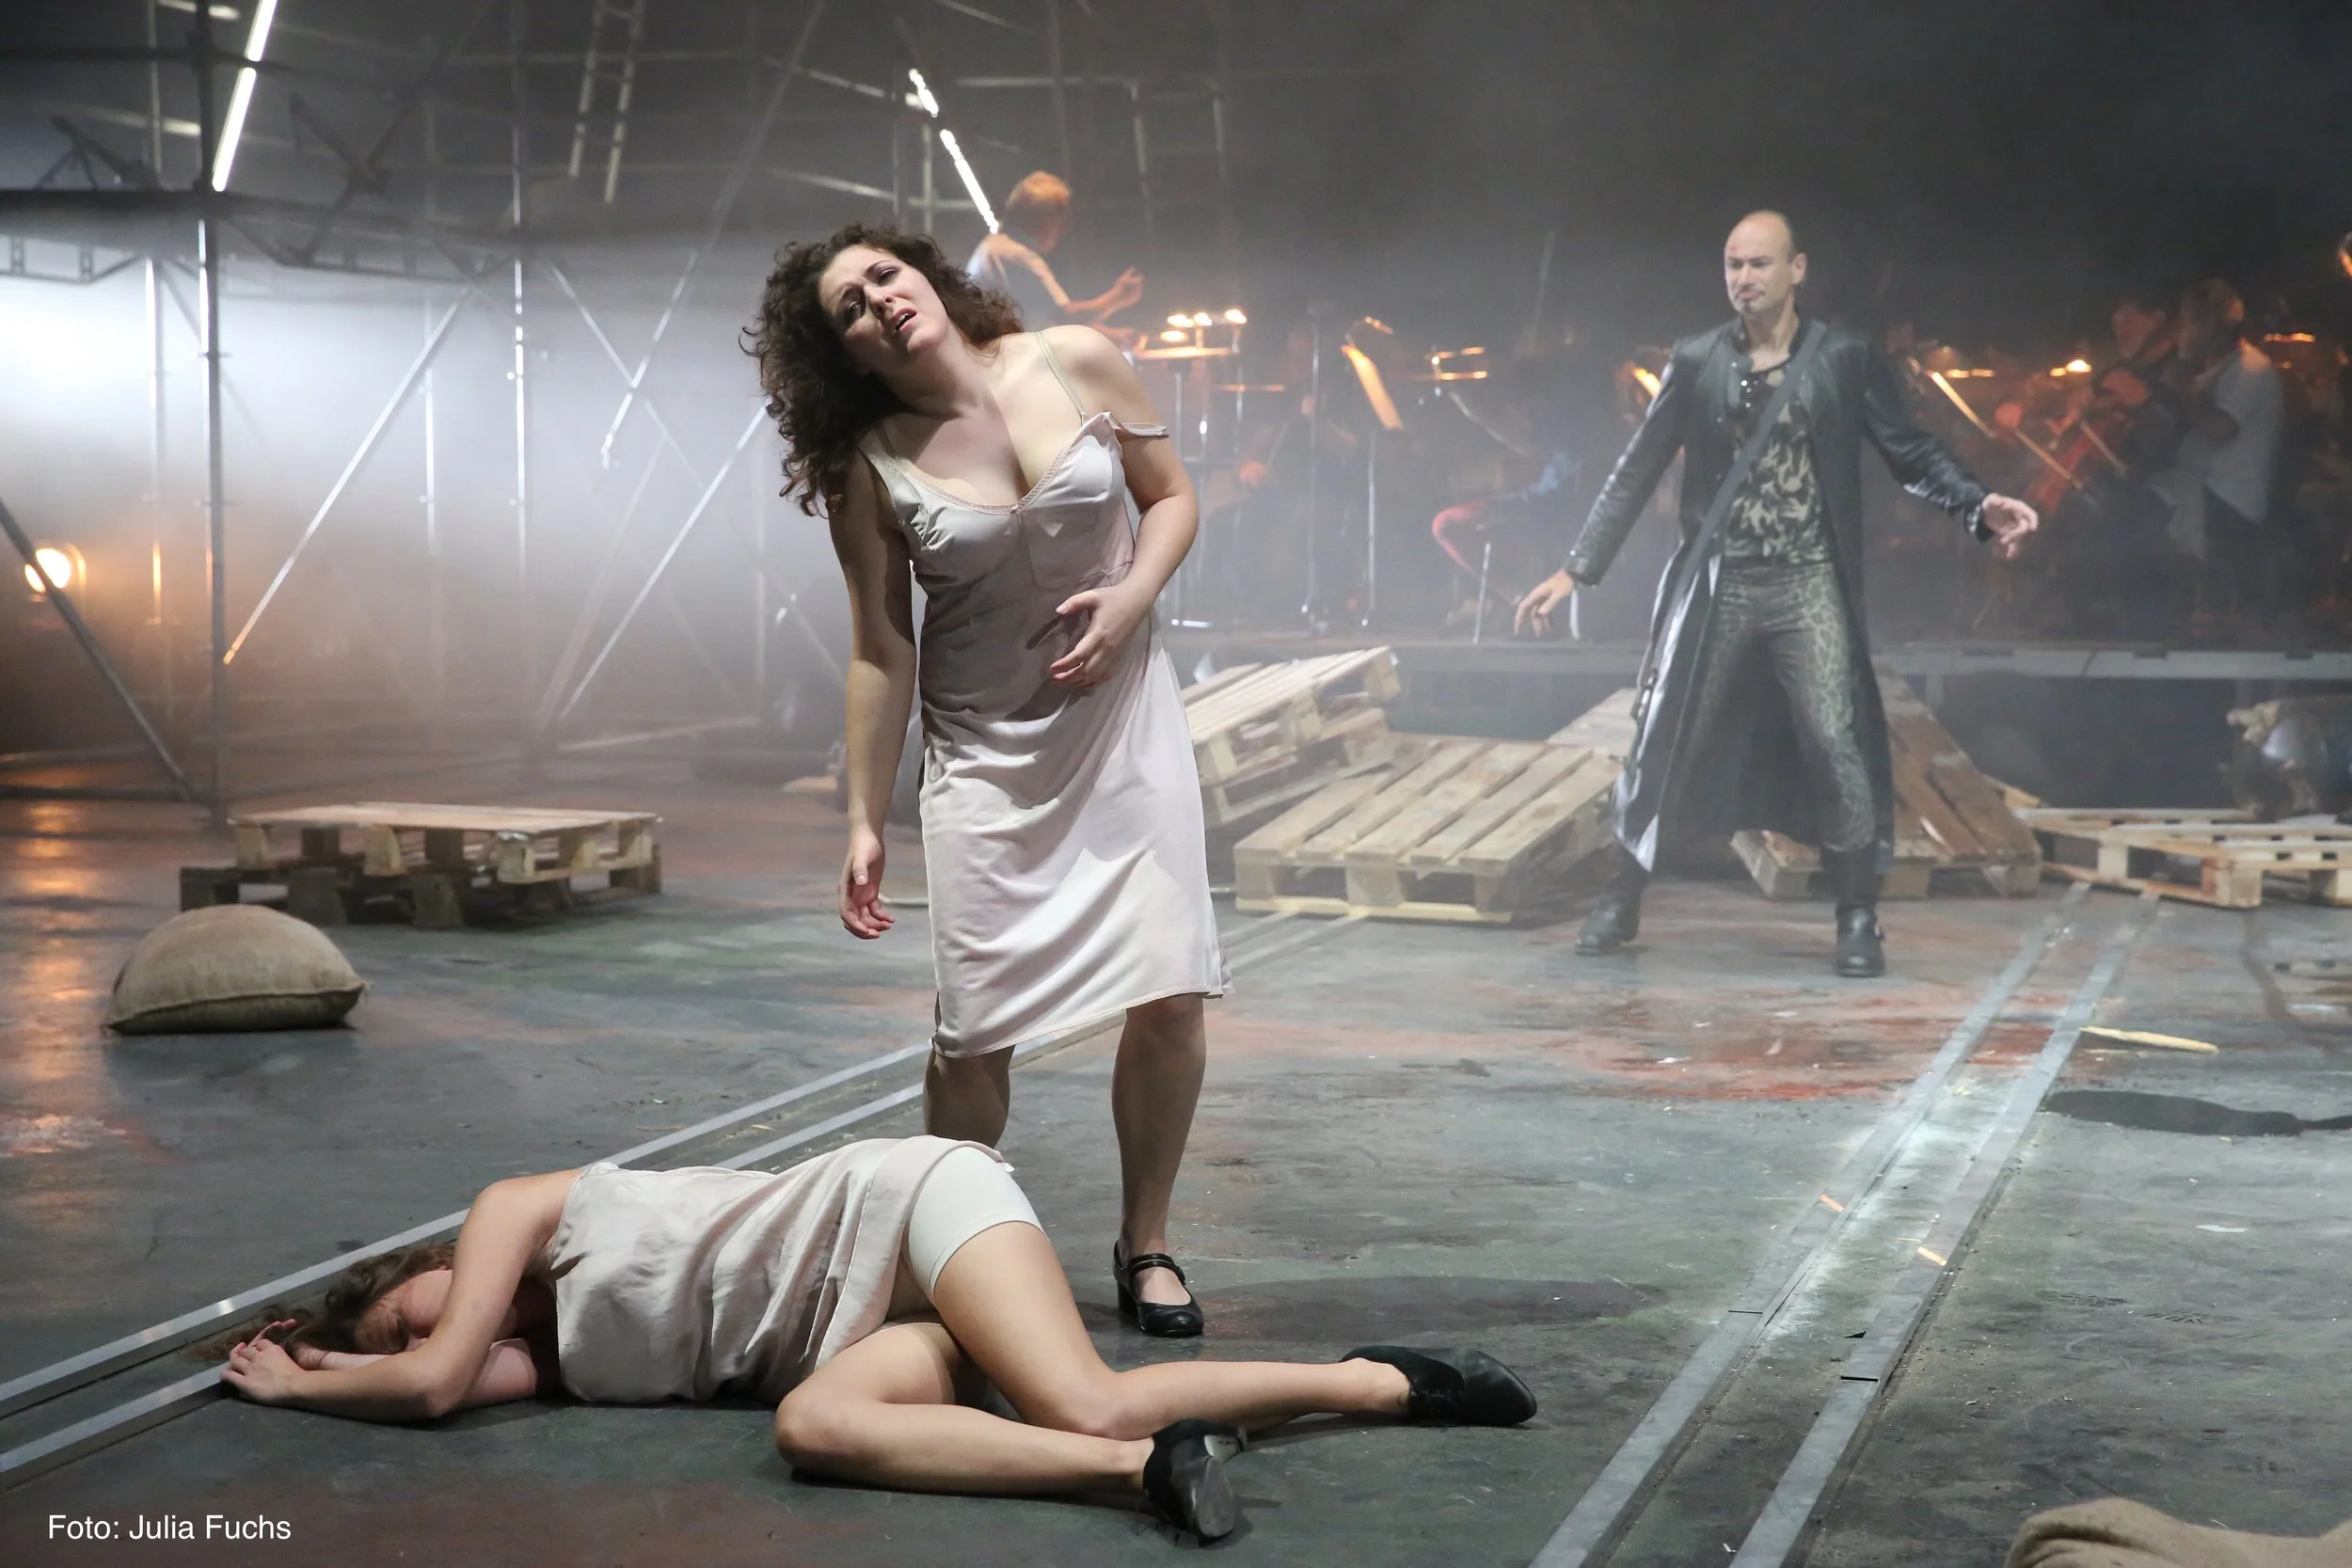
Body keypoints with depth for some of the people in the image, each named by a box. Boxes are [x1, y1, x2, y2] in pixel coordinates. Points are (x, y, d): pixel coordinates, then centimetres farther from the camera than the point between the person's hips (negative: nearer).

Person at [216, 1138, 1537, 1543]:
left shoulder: (519, 1207, 2)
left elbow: (434, 1381, -4)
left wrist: (300, 1383, 12)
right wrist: (307, 1369, 16)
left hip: (910, 1204, -6)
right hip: (879, 1324, 7)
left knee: (1083, 1407, -31)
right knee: (817, 1422, -27)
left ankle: (1379, 1379, -18)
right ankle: (1146, 1463, -37)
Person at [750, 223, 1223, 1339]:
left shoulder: (1078, 365, -6)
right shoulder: (868, 467, -7)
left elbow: (1171, 496, 6)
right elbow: (880, 650, -3)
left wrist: (1131, 596, -13)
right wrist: (864, 819, -2)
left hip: (1125, 713, 1)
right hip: (988, 753, -1)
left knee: (1171, 991, -6)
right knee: (977, 1023, -4)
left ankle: (1145, 1245, 14)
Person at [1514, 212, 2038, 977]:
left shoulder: (1845, 359, 0)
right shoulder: (1695, 362, 4)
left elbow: (1911, 453, 2)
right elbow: (1637, 471, 7)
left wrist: (1979, 506, -16)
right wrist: (1577, 569, 3)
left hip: (1808, 588, -1)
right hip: (1715, 585, 2)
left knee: (1835, 747, -8)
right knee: (1661, 742, 2)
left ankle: (1858, 921, 6)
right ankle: (1621, 903, 18)